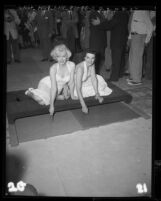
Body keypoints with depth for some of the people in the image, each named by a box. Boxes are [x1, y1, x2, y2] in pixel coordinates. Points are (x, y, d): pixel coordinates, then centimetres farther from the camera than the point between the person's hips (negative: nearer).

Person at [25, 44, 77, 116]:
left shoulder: (72, 65, -23)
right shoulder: (53, 68, -30)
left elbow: (71, 82, -12)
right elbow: (53, 87, -32)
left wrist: (72, 95, -3)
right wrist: (51, 106, -31)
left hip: (60, 87, 5)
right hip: (47, 84, -5)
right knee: (42, 101, -21)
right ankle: (30, 92, 8)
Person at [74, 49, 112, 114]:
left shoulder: (92, 64, -13)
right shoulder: (80, 68, -35)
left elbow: (93, 79, -11)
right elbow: (78, 88, -38)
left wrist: (97, 94, -19)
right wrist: (83, 105, -41)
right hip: (74, 87, -7)